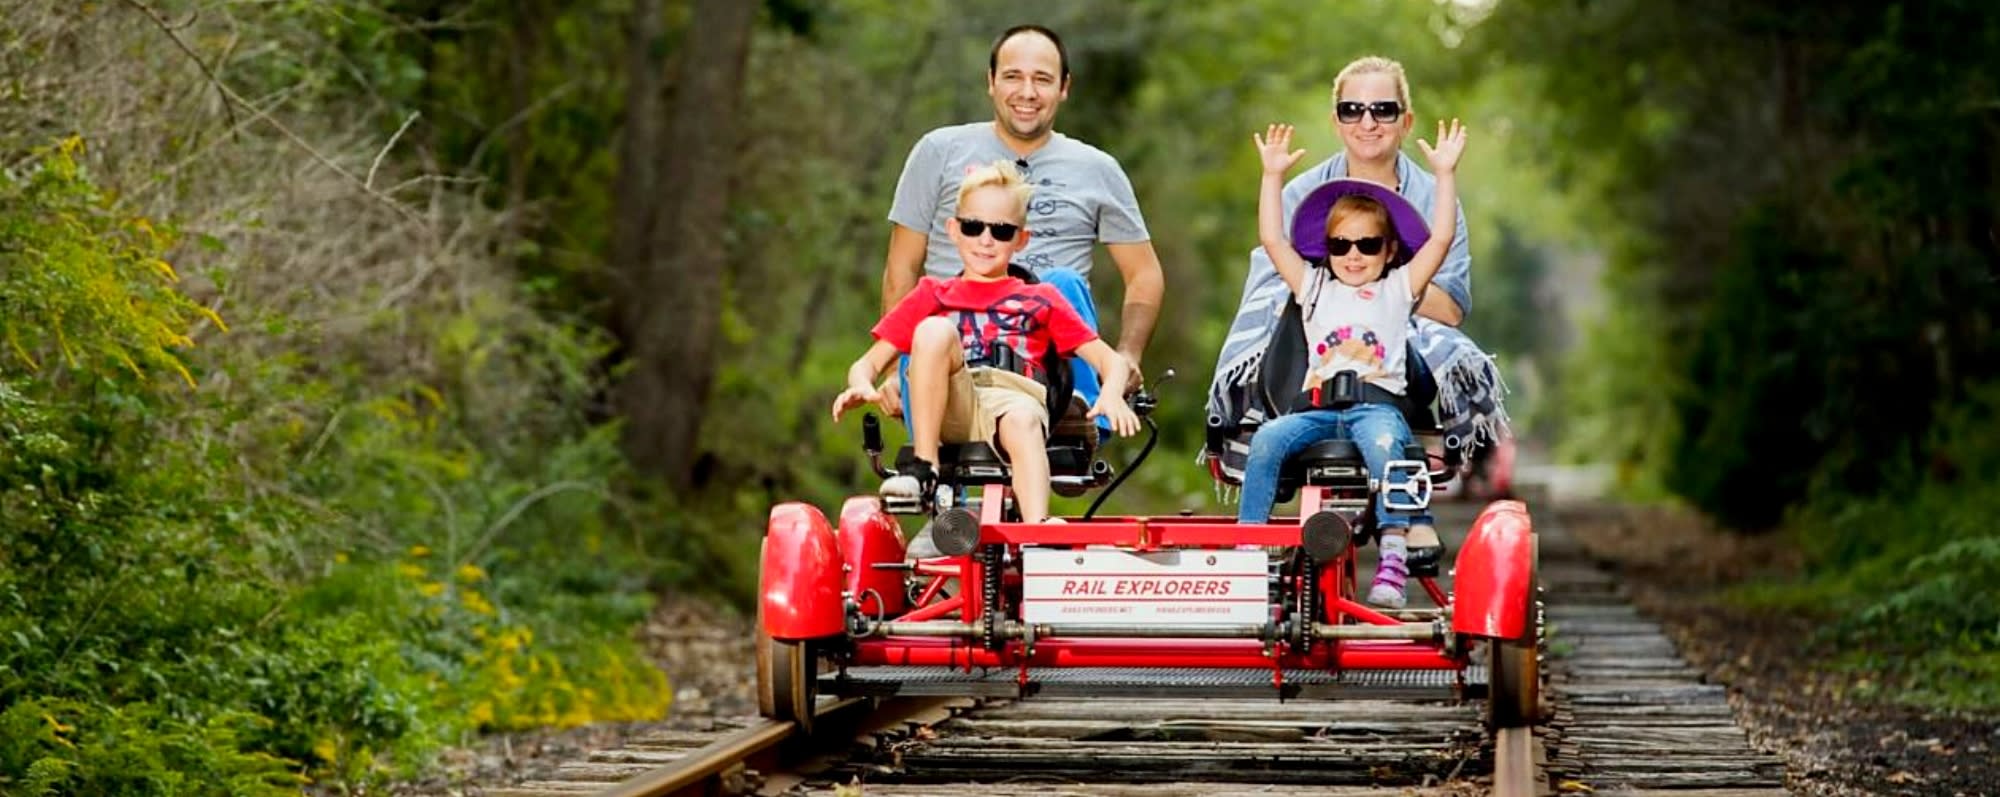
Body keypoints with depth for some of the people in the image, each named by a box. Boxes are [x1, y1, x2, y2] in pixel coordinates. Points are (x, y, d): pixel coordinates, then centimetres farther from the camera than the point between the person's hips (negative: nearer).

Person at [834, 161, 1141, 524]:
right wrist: (862, 387, -6)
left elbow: (1109, 359, 19)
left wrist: (1112, 394, -6)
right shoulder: (932, 296, 27)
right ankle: (924, 468, -23)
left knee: (1023, 417, -37)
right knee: (935, 329, -26)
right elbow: (868, 363, 20)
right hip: (950, 410, 1)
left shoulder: (1040, 300, 27)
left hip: (1014, 402, -1)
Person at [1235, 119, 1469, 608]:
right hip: (1318, 408, 2)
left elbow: (1440, 241, 10)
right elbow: (1272, 240, 19)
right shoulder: (1314, 287, 24)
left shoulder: (1397, 289, 19)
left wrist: (1445, 174, 6)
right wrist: (1273, 175, 17)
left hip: (1377, 405, -2)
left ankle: (1393, 556, -42)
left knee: (1383, 442, -37)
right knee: (1267, 439, -27)